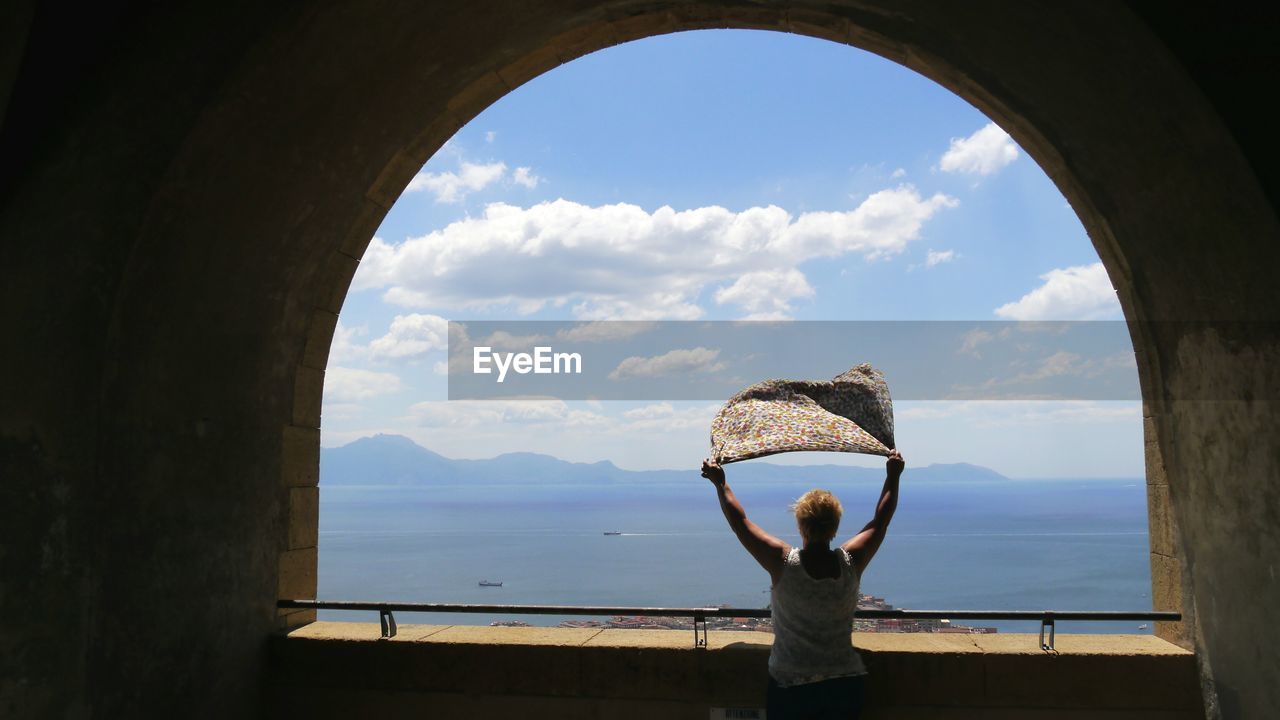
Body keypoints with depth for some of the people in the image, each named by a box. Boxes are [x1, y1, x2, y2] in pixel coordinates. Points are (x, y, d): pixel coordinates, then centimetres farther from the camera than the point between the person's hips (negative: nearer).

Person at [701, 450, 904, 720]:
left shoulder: (783, 562, -18)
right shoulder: (851, 562, -12)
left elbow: (739, 521, -6)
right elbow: (881, 520, 5)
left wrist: (720, 483, 8)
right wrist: (893, 477, 18)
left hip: (790, 685, -2)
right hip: (844, 684, 2)